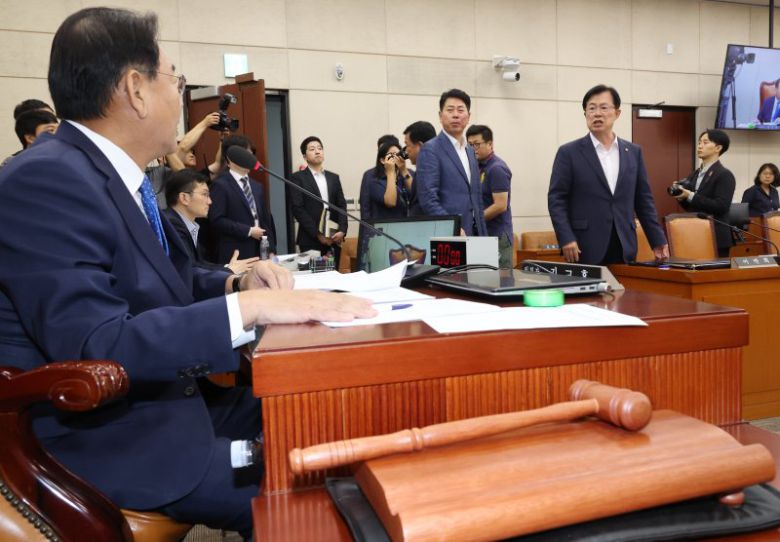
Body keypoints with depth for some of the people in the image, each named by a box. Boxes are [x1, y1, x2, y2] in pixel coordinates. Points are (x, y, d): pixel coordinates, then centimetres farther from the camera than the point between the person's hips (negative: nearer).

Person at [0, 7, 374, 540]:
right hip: (106, 439, -9)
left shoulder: (115, 174, 7)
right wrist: (250, 306, -31)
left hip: (162, 404, 9)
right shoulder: (46, 180, -21)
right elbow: (95, 348, -30)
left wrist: (238, 281, -5)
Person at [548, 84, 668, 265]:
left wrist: (658, 240, 9)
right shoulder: (569, 152, 0)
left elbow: (644, 200, 14)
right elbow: (556, 199, -5)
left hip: (623, 249, 4)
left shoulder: (633, 152, 12)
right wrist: (566, 239, -16)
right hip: (584, 250, -3)